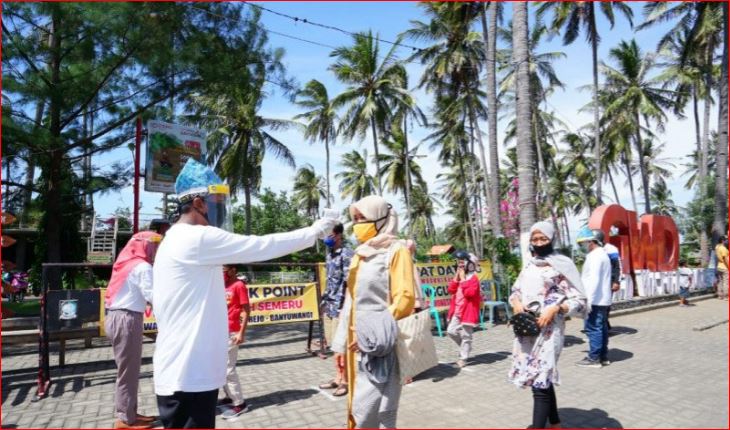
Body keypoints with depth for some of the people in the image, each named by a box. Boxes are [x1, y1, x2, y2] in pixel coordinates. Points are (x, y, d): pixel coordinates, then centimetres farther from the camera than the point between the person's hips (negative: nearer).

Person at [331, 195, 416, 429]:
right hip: (360, 344, 7)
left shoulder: (396, 251, -7)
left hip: (382, 345, -7)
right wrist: (340, 343, 15)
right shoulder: (359, 255, 15)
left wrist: (373, 333, -19)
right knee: (359, 410, 13)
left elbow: (405, 300, -15)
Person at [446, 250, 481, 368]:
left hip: (467, 311, -7)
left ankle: (463, 358, 10)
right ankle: (464, 347, 27)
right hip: (456, 311, 7)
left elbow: (469, 293, -25)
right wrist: (456, 278, -5)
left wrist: (463, 279, -19)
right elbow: (451, 290, 3)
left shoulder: (473, 278, -11)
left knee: (465, 335, 1)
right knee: (451, 331, 5)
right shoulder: (458, 277, 11)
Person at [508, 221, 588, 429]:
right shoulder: (529, 266, 12)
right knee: (543, 379, 16)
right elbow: (515, 291, 19)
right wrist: (516, 302, -2)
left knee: (540, 383, -9)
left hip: (548, 331, -6)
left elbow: (579, 301, -7)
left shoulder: (561, 265, -5)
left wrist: (555, 308, -20)